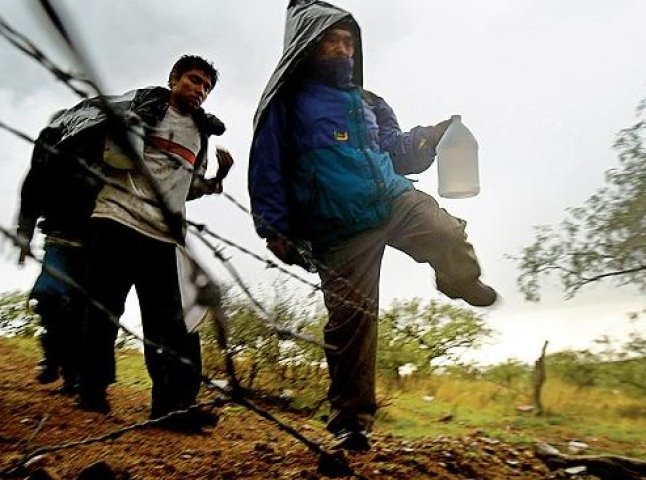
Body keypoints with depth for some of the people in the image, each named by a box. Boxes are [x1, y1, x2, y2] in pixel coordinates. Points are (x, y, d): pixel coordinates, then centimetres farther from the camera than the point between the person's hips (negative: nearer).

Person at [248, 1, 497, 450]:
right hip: (340, 232, -3)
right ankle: (351, 419, 10)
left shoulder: (369, 103, 23)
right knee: (351, 320, -5)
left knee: (449, 235, -25)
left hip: (395, 200, 4)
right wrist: (276, 228, -9)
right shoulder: (287, 103, 7)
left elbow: (399, 153, 24)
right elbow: (267, 171, 1)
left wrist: (427, 138, 3)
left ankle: (462, 283, 11)